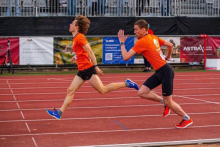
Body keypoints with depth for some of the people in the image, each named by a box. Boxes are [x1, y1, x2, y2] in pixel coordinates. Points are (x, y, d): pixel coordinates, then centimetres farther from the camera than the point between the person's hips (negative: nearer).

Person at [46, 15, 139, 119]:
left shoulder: (79, 37, -13)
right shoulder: (76, 38, 15)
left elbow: (90, 52, -18)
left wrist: (96, 67, -22)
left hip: (88, 69, -9)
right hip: (82, 70, 9)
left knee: (103, 90, -5)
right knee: (70, 90, 5)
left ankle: (126, 83, 3)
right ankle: (59, 112, 5)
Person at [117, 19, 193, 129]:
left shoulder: (141, 42, -16)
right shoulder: (154, 38, 9)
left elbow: (125, 57, -17)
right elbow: (170, 45, 19)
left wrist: (122, 42, -5)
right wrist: (168, 56, 36)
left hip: (166, 72, -9)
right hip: (159, 72, 9)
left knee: (168, 102, 4)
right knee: (142, 92, 3)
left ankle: (187, 119, 22)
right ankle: (165, 102, 18)